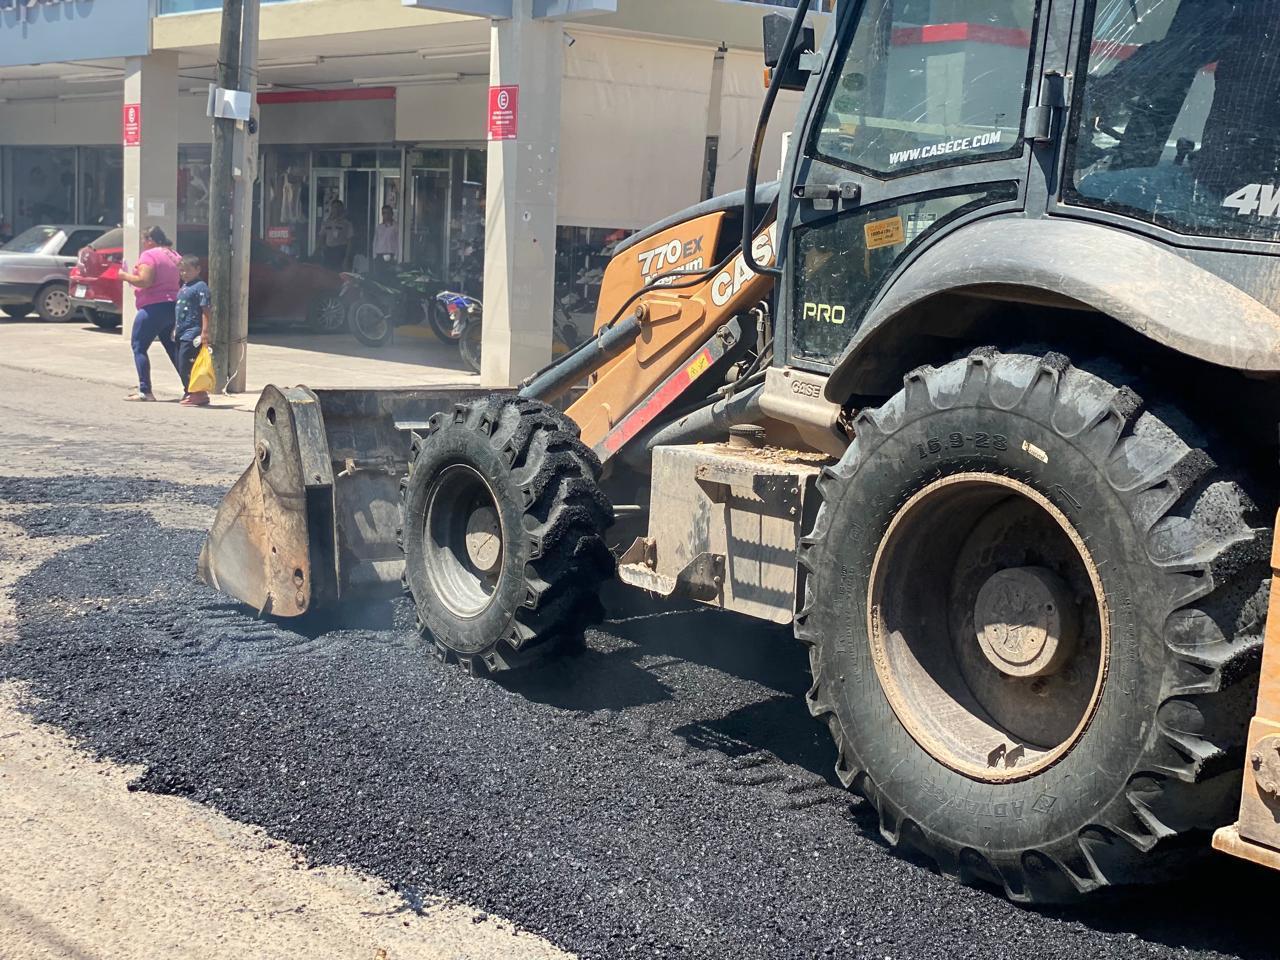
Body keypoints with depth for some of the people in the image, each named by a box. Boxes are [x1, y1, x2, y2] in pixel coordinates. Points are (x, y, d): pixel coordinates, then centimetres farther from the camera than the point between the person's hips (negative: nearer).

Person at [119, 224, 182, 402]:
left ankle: (145, 391, -7)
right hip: (173, 306, 8)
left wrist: (125, 276, -6)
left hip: (154, 307, -8)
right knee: (172, 348, 14)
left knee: (139, 347, -1)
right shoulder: (173, 255, 15)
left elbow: (144, 281, -20)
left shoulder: (149, 255, -10)